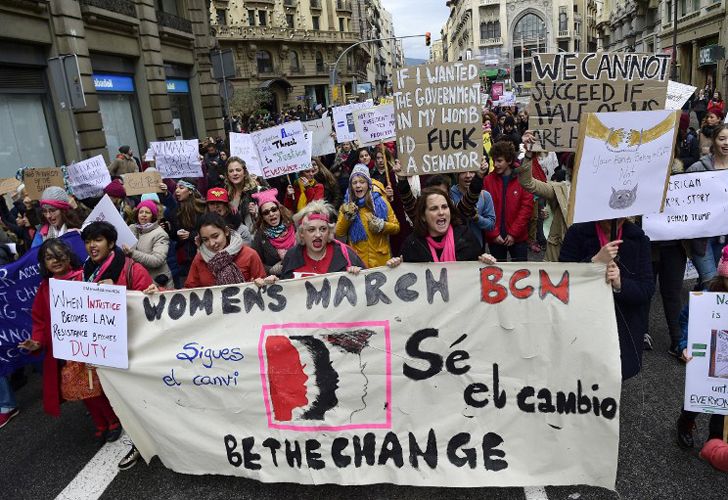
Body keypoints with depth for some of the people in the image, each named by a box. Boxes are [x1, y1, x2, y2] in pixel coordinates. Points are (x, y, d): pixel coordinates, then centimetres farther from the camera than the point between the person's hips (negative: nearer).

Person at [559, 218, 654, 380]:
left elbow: (647, 290, -5)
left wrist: (620, 284, -24)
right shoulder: (578, 233, -7)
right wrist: (596, 261, -25)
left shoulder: (638, 239, -2)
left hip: (624, 327, 2)